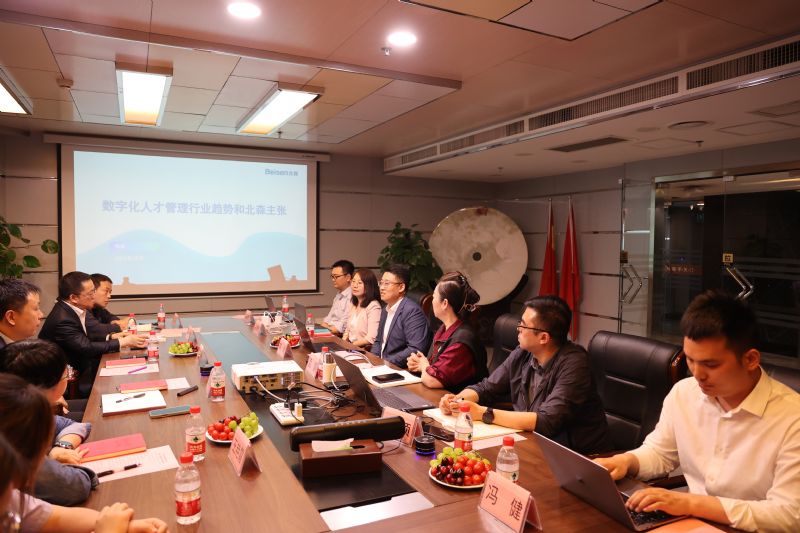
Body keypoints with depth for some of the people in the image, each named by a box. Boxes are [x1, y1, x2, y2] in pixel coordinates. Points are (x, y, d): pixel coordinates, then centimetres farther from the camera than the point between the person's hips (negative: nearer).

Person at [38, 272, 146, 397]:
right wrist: (123, 341, -21)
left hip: (76, 367, 8)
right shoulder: (62, 320, -26)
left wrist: (111, 336, -6)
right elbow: (86, 348, -27)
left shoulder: (74, 308, 0)